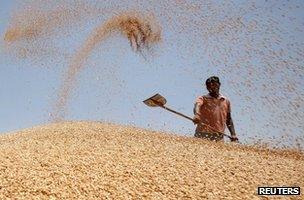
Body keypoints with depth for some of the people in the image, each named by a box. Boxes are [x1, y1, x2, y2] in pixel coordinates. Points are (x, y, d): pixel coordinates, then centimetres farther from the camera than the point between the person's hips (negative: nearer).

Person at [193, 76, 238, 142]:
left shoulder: (226, 101, 15)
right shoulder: (203, 99, 2)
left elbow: (228, 119, 21)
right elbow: (197, 106, -21)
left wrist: (233, 135, 12)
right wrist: (196, 115, -44)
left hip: (219, 137, 4)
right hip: (203, 135, -3)